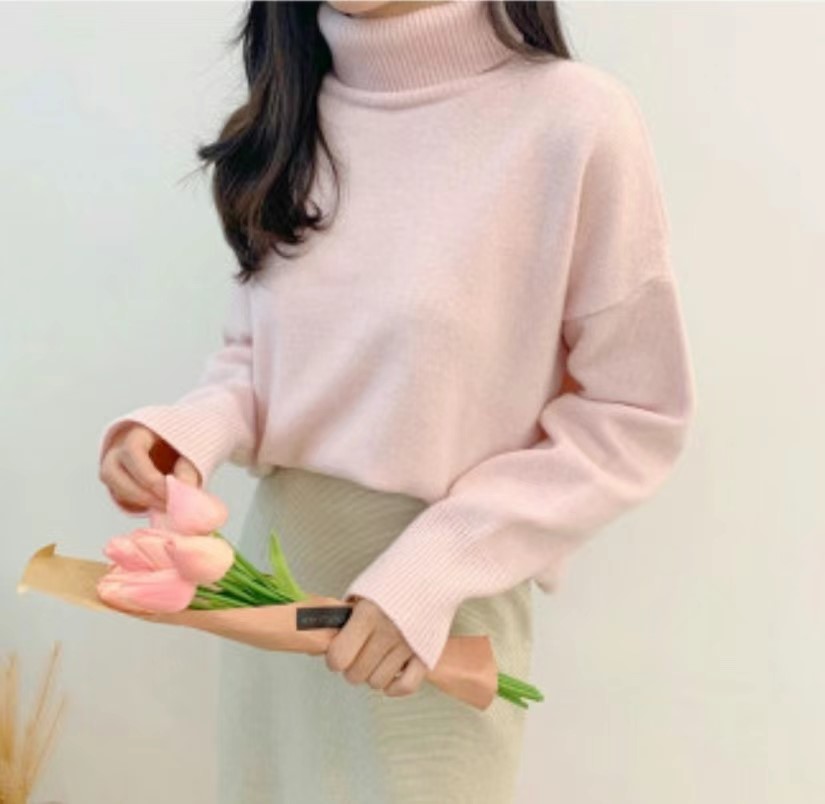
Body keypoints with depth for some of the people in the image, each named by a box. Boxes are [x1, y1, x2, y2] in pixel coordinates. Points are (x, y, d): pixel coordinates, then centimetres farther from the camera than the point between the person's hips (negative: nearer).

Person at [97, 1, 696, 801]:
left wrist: (434, 571, -19)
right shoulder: (288, 109, 2)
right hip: (275, 573, 5)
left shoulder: (574, 119, -15)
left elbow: (635, 417, -11)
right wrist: (186, 432, -11)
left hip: (440, 600, -4)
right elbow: (256, 355, 10)